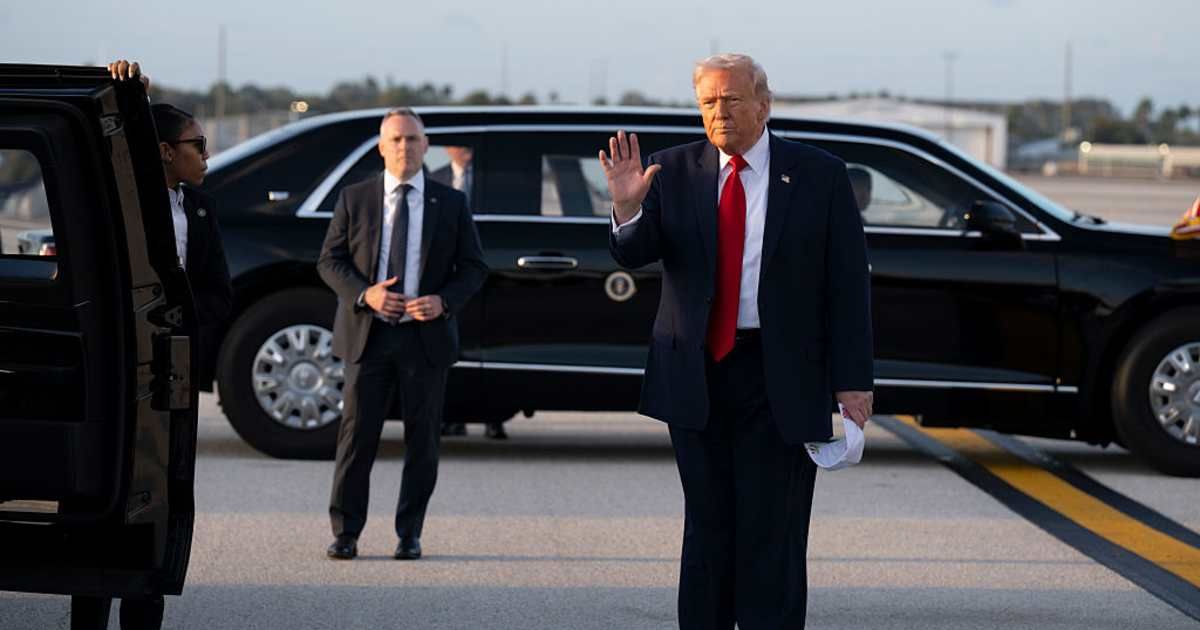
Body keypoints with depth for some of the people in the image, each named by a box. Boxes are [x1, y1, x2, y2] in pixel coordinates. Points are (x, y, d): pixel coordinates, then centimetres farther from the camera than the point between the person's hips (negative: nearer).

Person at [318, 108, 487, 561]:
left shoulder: (451, 204, 5)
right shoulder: (354, 199, 5)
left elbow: (474, 268, 6)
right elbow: (329, 261, 4)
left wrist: (443, 301, -13)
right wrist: (364, 293, -14)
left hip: (426, 336, 1)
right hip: (368, 334, 0)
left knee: (422, 440, 3)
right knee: (357, 434, -2)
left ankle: (409, 535, 12)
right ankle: (345, 533, 5)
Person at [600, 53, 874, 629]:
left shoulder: (819, 176, -1)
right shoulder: (676, 172, 4)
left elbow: (849, 284, -2)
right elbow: (633, 255, -5)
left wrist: (852, 381, -8)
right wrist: (628, 207, -27)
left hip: (780, 379, -2)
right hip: (696, 373, 3)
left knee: (772, 533, -1)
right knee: (707, 527, 10)